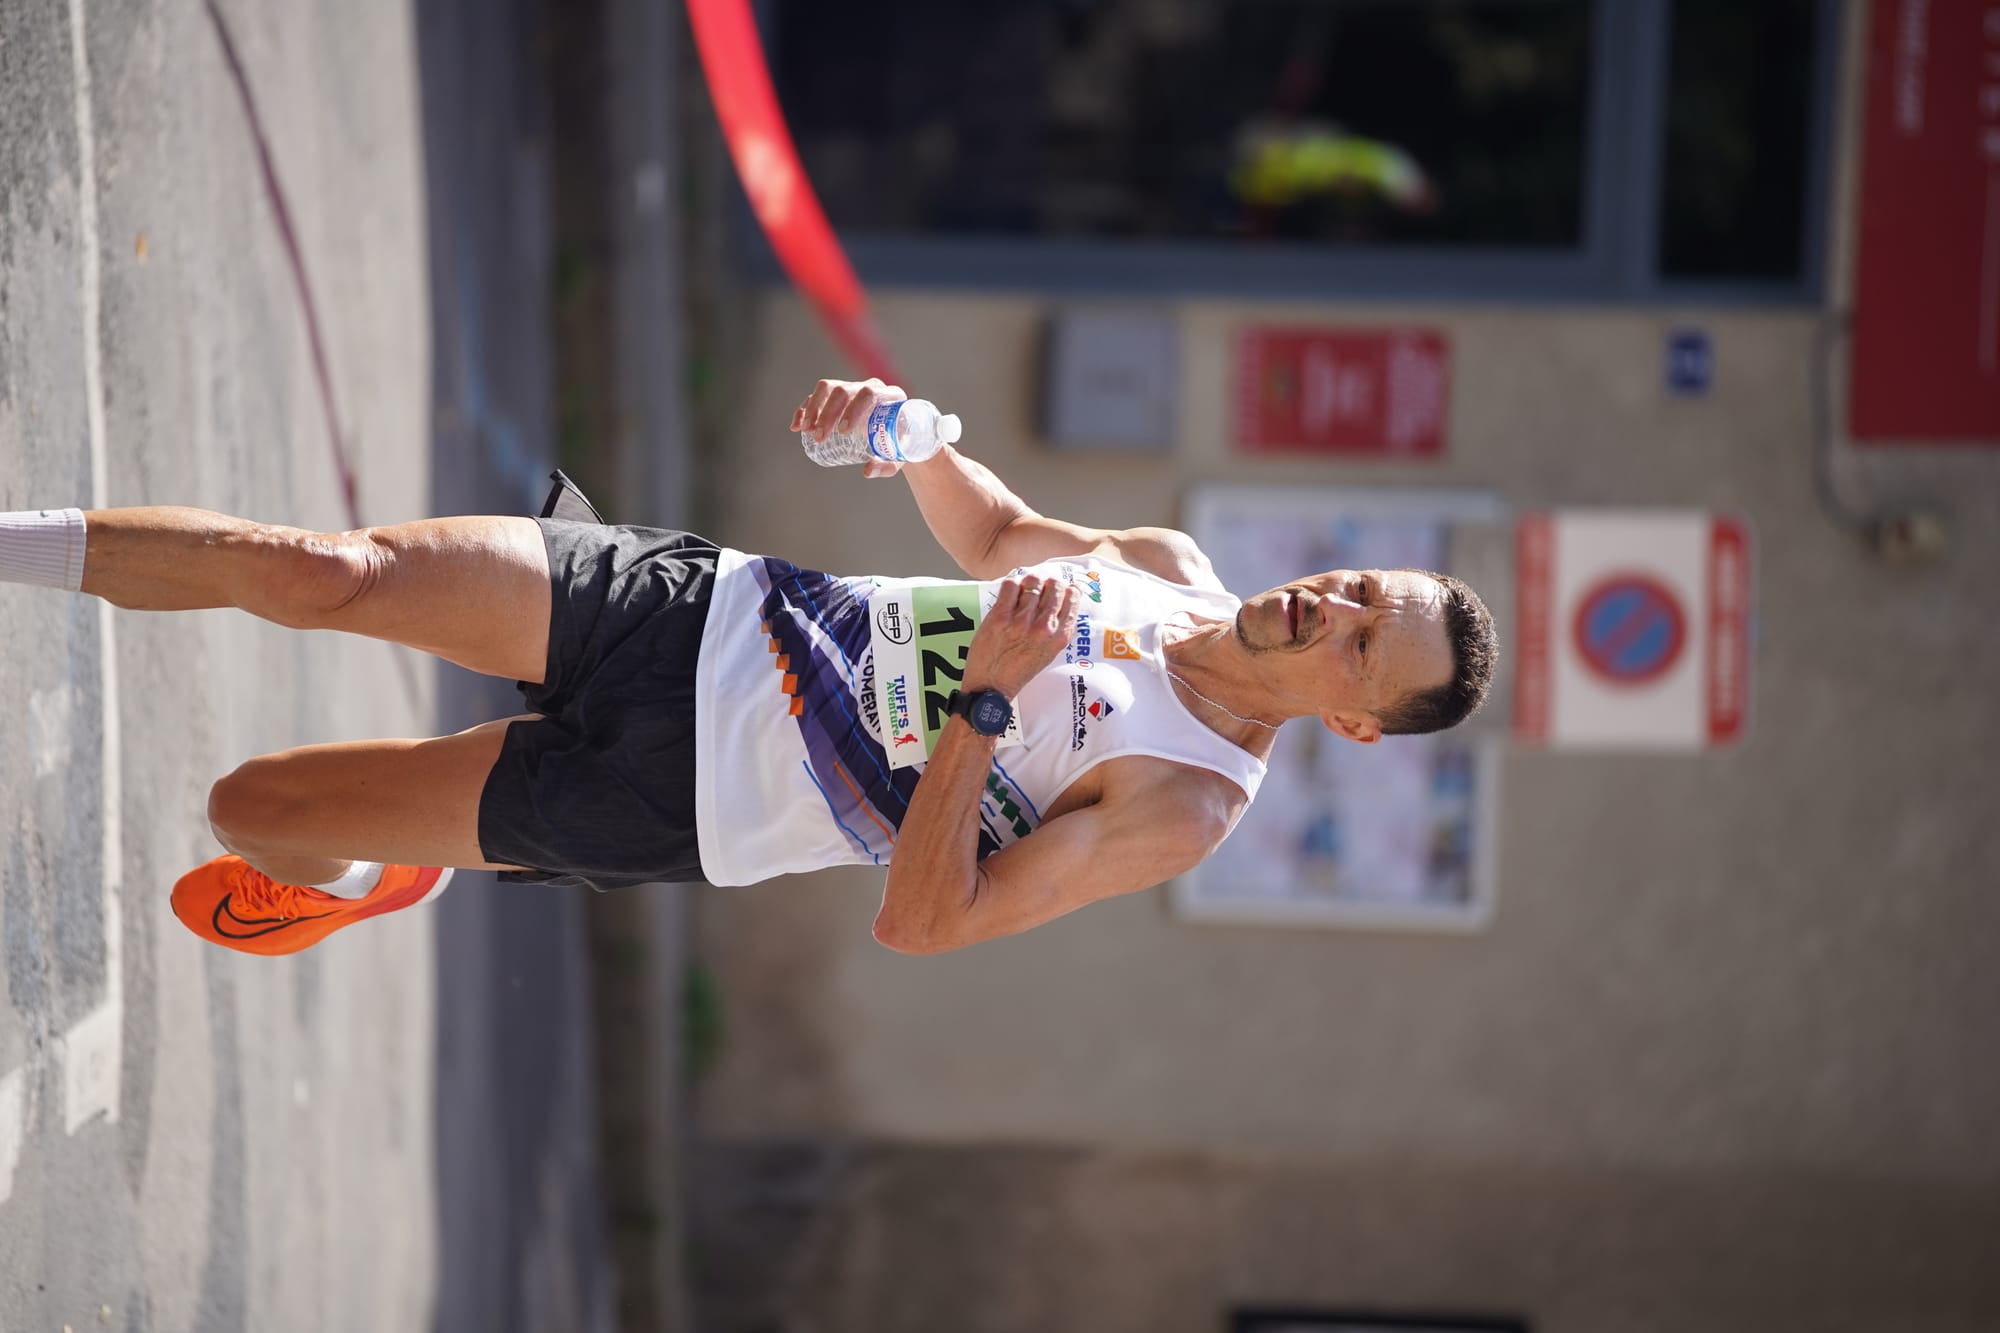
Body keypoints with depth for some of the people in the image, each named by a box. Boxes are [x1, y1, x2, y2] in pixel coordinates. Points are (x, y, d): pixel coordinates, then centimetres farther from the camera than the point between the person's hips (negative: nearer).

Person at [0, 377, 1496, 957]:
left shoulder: (1189, 803, -18)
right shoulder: (1175, 566, 1)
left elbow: (924, 924, -22)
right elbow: (1000, 532, 20)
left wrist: (986, 699, -32)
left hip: (675, 793, -5)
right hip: (707, 604, 5)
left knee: (247, 808, -4)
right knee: (329, 571, -9)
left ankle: (373, 879, 32)